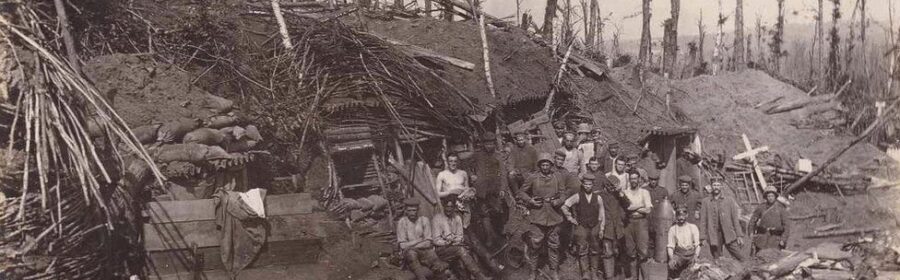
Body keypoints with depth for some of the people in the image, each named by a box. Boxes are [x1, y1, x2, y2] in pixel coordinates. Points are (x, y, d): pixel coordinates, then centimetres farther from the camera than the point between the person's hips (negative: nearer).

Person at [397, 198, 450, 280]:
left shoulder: (424, 220, 2)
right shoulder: (402, 222, -3)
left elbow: (428, 243, -2)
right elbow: (403, 245, -5)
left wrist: (411, 245, -14)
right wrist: (420, 240, -9)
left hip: (425, 251, 2)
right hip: (409, 252, -2)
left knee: (440, 268, -25)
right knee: (411, 253, -41)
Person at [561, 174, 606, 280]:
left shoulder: (598, 198, 3)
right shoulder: (577, 197, -3)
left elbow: (602, 214, 8)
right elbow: (564, 206, 0)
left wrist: (601, 229, 5)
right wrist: (570, 218, 0)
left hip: (595, 227, 2)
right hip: (581, 226, -2)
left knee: (595, 250, 6)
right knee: (582, 251, -4)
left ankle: (594, 271, 16)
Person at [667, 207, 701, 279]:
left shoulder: (693, 227, 11)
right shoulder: (672, 229, 11)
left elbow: (697, 244, 4)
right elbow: (670, 246, 4)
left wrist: (696, 256, -16)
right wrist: (671, 258, -16)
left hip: (691, 252, 0)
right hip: (678, 253, 0)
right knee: (672, 266, -30)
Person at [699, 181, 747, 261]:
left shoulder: (729, 200, 9)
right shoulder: (705, 202, 9)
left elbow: (735, 218, 7)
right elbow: (703, 220, 7)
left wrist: (739, 236, 0)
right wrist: (703, 237, -1)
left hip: (729, 235, 0)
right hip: (714, 237, 0)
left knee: (741, 258, -7)